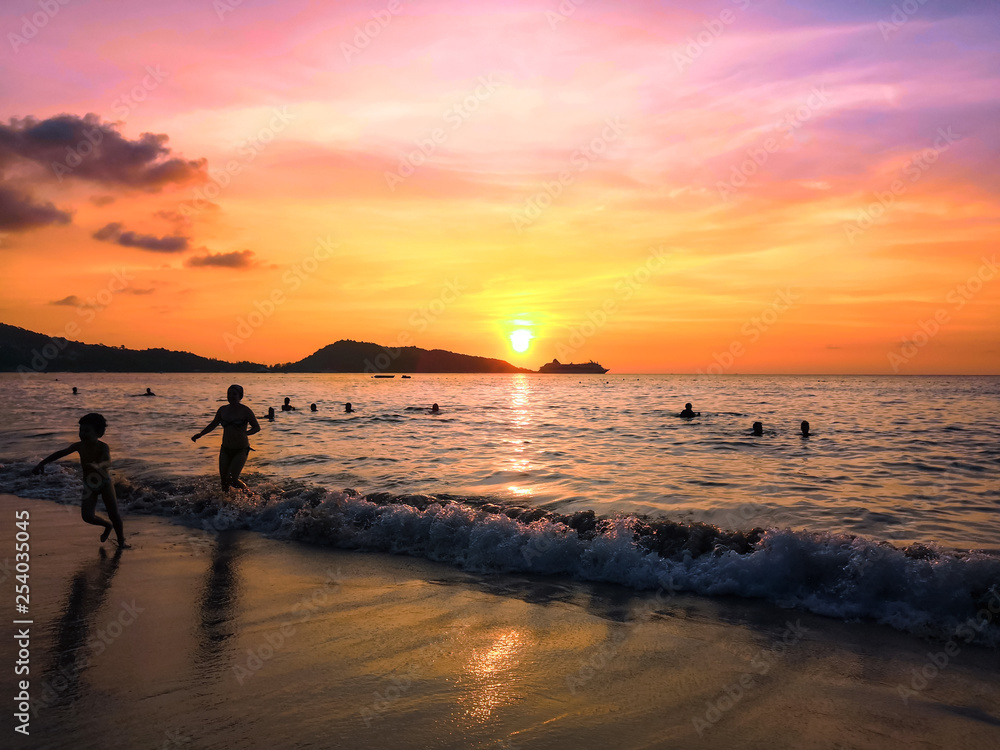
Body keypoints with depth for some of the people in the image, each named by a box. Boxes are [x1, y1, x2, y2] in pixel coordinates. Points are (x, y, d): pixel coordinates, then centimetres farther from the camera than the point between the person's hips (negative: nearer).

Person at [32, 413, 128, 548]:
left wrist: (98, 465, -64)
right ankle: (107, 526, 22)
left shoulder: (103, 447, -23)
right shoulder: (79, 446, -10)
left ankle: (121, 540, 13)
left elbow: (108, 462, -42)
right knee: (87, 516, -9)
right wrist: (42, 463, -2)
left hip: (104, 482, -4)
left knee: (113, 513, -7)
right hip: (89, 485, 4)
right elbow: (59, 453, 1)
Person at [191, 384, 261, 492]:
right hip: (225, 449, 5)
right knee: (224, 481, 5)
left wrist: (245, 433, -28)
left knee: (232, 480, -15)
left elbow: (257, 427, -10)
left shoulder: (245, 410, -10)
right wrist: (200, 434, 11)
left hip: (241, 450, -5)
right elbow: (213, 424, 20)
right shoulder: (222, 410, 4)